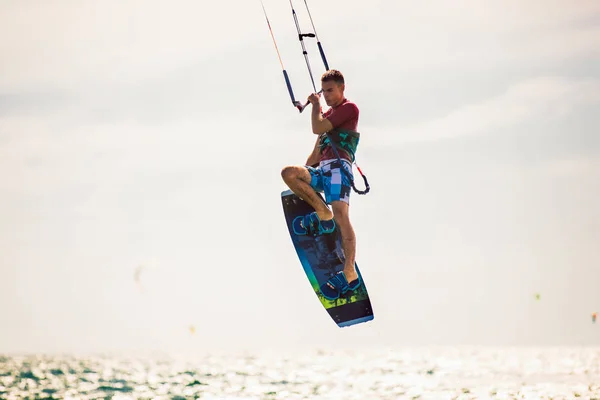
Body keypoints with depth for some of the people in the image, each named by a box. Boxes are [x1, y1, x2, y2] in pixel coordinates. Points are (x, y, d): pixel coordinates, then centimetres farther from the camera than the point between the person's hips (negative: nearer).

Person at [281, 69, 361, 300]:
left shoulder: (349, 108, 3)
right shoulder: (327, 116, 30)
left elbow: (317, 128, -7)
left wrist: (315, 105, 10)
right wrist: (304, 178, 25)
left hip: (338, 167, -8)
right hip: (321, 170, 8)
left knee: (340, 214, -26)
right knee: (288, 173, -17)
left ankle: (350, 274, -34)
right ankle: (322, 216, -8)